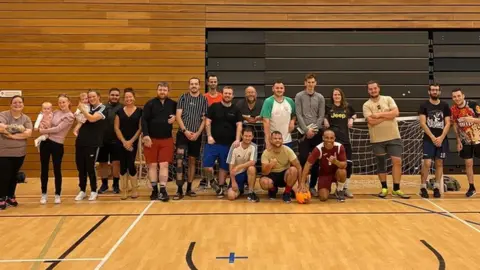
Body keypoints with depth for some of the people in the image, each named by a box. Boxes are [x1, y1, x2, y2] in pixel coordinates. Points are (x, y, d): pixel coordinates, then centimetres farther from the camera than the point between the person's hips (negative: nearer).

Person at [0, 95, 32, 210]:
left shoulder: (26, 118, 3)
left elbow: (29, 133, -12)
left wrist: (12, 135, -18)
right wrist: (18, 129, -20)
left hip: (19, 152, 3)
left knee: (14, 175, 14)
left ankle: (10, 196, 29)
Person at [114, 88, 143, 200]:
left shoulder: (139, 111, 1)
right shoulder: (119, 111, 6)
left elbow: (140, 128, -2)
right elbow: (116, 128, 3)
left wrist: (131, 141, -8)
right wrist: (124, 141, -7)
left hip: (133, 142, -2)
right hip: (121, 142, 2)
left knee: (131, 164, -6)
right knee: (123, 165, 2)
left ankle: (134, 190, 8)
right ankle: (124, 191, 9)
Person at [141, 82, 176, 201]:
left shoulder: (173, 104, 4)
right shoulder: (150, 104, -2)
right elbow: (144, 120, -7)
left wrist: (175, 117, -3)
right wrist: (146, 136, -17)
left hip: (167, 139, 1)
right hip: (151, 139, -1)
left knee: (164, 165, -2)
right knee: (152, 165, 4)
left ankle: (163, 190, 1)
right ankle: (154, 190, 14)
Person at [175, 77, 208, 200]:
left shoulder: (203, 100, 5)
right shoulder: (183, 97, 3)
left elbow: (204, 119, 3)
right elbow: (178, 116, -2)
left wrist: (198, 133, -8)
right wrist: (185, 131, -11)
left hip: (196, 135, 2)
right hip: (183, 133, -1)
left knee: (192, 160, 9)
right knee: (179, 159, -12)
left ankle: (189, 188, 18)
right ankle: (179, 190, -8)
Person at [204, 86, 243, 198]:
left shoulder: (236, 110, 6)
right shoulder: (214, 106, 1)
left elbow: (239, 125, -1)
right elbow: (208, 122, -1)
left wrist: (237, 140, -14)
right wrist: (209, 136, -12)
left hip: (228, 144, 2)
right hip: (213, 142, -2)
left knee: (224, 167, 9)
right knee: (207, 166, -8)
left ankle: (220, 187, 24)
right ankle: (211, 180, 21)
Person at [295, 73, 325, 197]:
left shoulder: (320, 97, 9)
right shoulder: (299, 96, 3)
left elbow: (321, 116, 4)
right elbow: (299, 115, -4)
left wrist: (314, 129, -9)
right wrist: (307, 129, -13)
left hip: (317, 132, 2)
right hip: (304, 132, -2)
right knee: (303, 159, -6)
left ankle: (313, 186, 12)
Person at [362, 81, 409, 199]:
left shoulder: (388, 99, 4)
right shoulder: (366, 105, -1)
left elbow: (396, 112, -11)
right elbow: (371, 121, -16)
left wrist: (379, 114, -14)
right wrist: (388, 115, -12)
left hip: (394, 137, 1)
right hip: (377, 139, -1)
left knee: (397, 161, -4)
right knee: (381, 163, 8)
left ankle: (396, 189, 5)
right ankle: (384, 188, 21)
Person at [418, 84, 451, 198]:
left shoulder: (445, 105, 6)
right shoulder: (424, 105, 0)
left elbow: (448, 123, 2)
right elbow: (423, 123, -7)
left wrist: (441, 137, -10)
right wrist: (432, 137, -14)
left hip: (442, 139, 3)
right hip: (429, 139, -2)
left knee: (439, 163, 5)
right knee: (427, 163, -9)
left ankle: (436, 187, 13)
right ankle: (423, 187, 1)